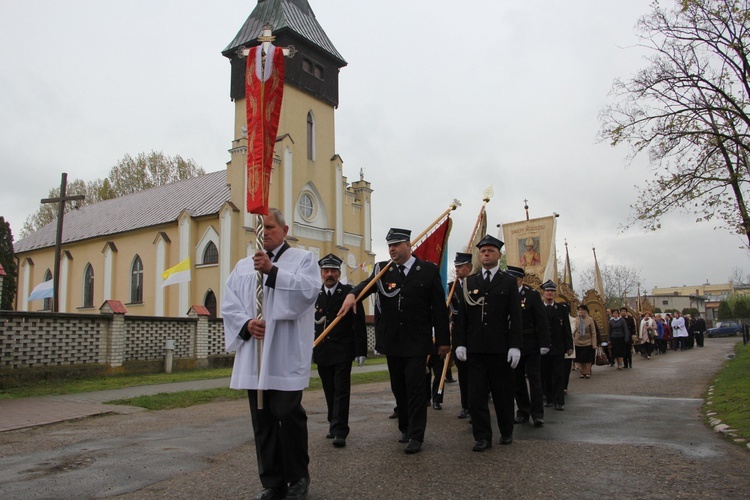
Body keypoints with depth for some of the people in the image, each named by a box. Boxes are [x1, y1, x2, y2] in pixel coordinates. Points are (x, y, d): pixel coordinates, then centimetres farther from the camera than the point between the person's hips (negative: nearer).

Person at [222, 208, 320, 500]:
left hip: (286, 355, -4)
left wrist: (273, 271, -19)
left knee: (287, 413, -6)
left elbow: (309, 289, -12)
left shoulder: (302, 259, 6)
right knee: (262, 419, 7)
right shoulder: (243, 266, 18)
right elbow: (229, 304, 11)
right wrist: (246, 323, -8)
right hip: (253, 356, 5)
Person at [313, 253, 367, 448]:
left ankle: (340, 431, -2)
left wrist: (361, 350, -9)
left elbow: (359, 323, -5)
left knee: (341, 391, -5)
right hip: (322, 352, 4)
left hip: (343, 351, -4)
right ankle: (334, 425, 26)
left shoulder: (349, 292, -4)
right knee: (330, 391, 12)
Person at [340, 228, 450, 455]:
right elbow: (367, 284, -14)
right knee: (398, 388, 13)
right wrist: (352, 294, -38)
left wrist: (443, 340, -2)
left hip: (417, 342, -3)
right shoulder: (382, 270, 4)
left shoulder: (428, 270, -2)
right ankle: (405, 429, 29)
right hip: (392, 342, 3)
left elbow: (439, 307, -1)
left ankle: (415, 436, 5)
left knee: (415, 388, -4)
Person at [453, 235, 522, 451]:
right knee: (477, 394, 0)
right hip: (475, 348, 2)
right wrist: (460, 343, -1)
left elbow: (515, 317, -1)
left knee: (503, 393, 9)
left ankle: (506, 431, 28)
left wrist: (515, 346, -9)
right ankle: (482, 437, 8)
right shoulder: (470, 282, 10)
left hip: (500, 348, -1)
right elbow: (461, 315, 7)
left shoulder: (509, 282, 5)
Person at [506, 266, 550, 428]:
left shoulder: (532, 295, -6)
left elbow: (542, 320, -8)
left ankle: (537, 414, 5)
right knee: (517, 380, 9)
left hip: (530, 345, -4)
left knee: (534, 378, 0)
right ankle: (523, 412, 20)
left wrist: (544, 343, -13)